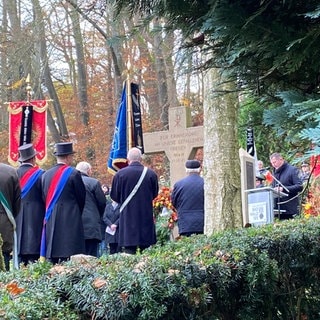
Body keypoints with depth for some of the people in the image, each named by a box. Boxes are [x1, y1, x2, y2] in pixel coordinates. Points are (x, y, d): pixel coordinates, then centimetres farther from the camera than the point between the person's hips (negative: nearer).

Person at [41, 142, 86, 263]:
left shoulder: (46, 175, 6)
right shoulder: (73, 173, -9)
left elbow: (45, 199, 12)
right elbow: (81, 197, -1)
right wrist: (77, 215, 16)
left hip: (50, 221, 6)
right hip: (70, 221, -5)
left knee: (52, 260, 8)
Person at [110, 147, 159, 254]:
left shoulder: (120, 174, -7)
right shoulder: (151, 173, -3)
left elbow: (114, 195, 3)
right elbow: (155, 193, 12)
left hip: (128, 216, -2)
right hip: (146, 216, 2)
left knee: (129, 249, -1)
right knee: (146, 250, 7)